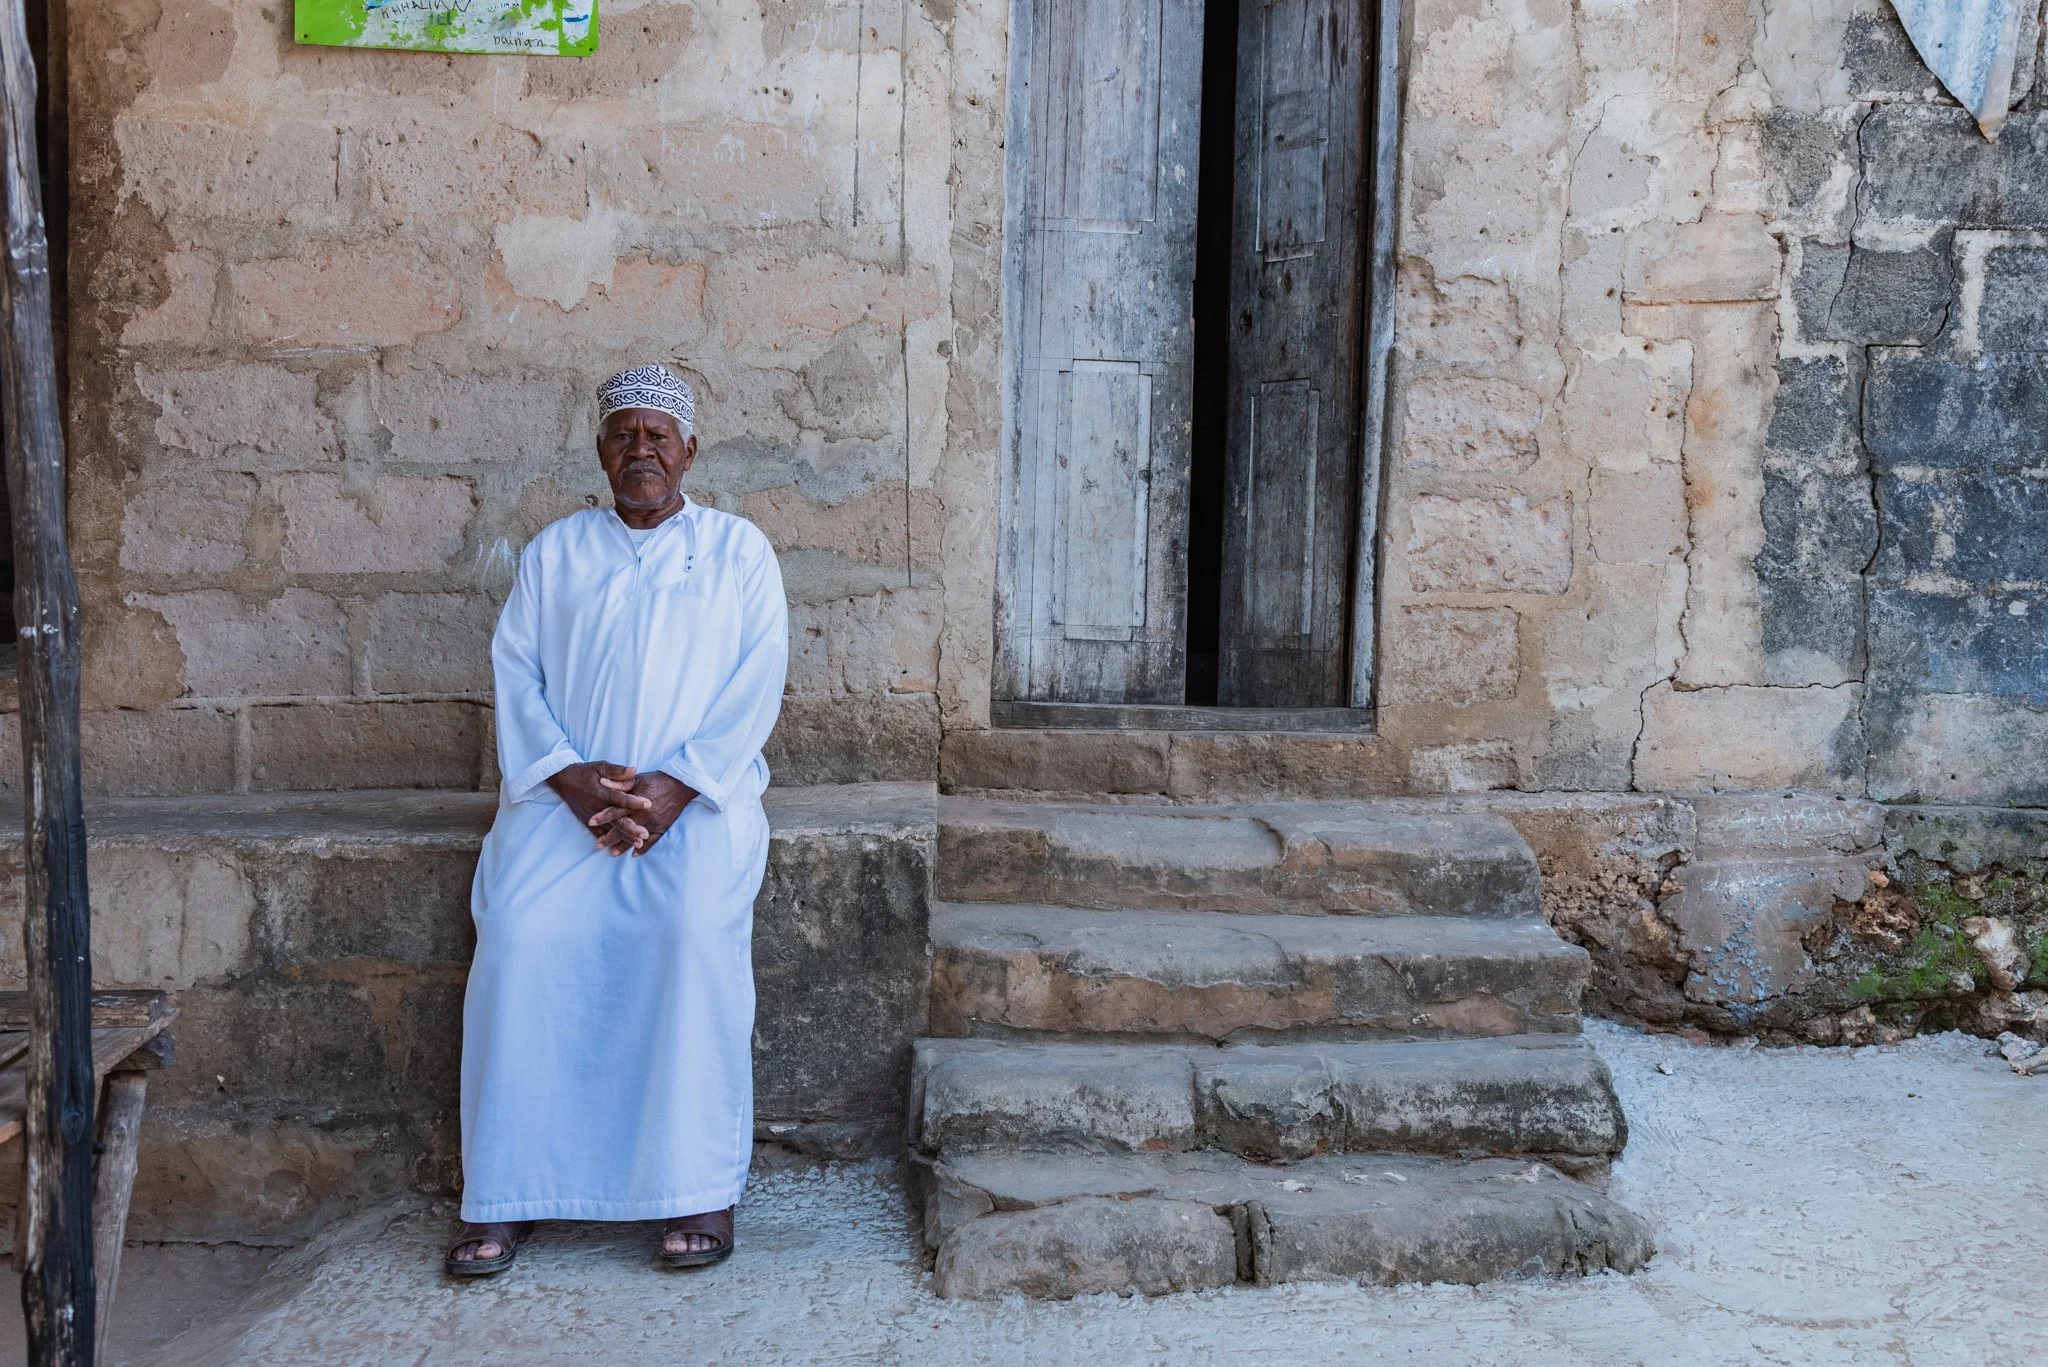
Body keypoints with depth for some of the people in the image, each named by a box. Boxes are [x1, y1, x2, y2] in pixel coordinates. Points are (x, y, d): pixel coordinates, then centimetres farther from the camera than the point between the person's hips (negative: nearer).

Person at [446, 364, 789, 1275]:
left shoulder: (738, 549, 11)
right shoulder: (555, 550, 17)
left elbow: (755, 684, 1)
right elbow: (515, 672, 7)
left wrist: (676, 786, -14)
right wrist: (570, 777, -11)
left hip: (699, 791, -2)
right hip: (564, 791, 2)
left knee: (698, 928, -31)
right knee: (519, 930, -26)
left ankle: (700, 1189, -21)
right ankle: (505, 1196, -16)